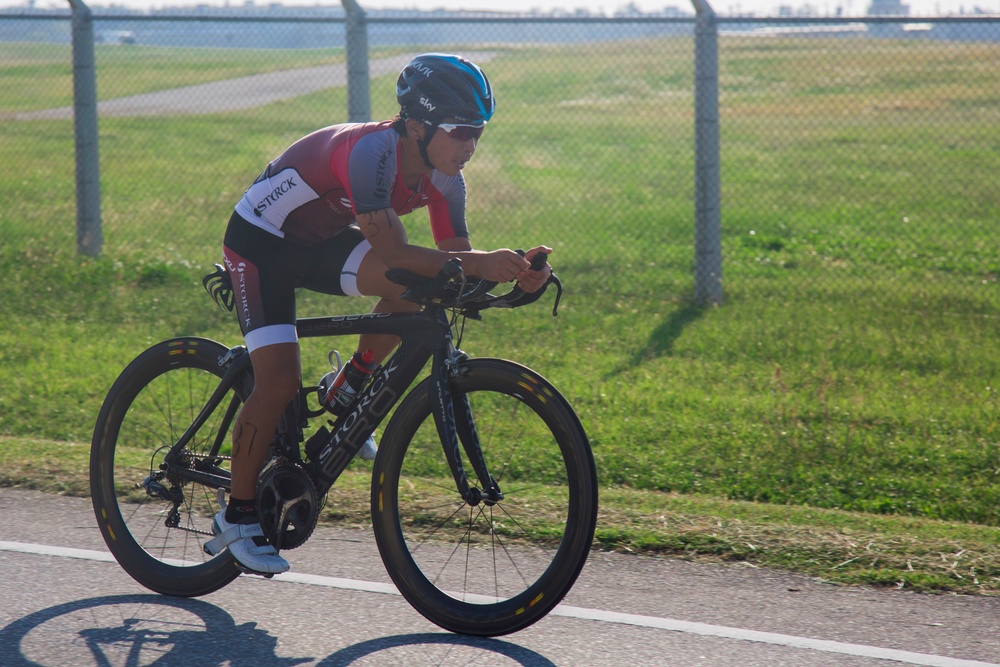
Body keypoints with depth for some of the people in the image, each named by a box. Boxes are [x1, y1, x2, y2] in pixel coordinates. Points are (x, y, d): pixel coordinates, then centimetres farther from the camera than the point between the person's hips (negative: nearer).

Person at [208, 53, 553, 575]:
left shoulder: (442, 175, -13)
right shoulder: (372, 152, -36)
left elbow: (455, 253, -9)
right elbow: (391, 252, -42)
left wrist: (513, 269, -28)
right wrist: (478, 263, -49)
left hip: (322, 240, 7)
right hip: (261, 242, -7)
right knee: (280, 380, -17)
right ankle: (236, 517, -2)